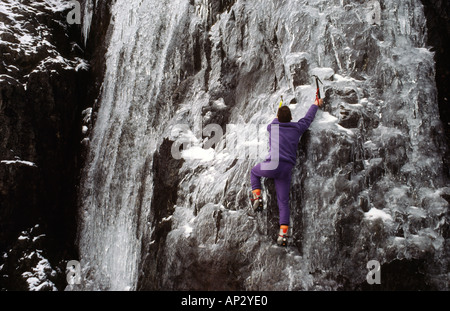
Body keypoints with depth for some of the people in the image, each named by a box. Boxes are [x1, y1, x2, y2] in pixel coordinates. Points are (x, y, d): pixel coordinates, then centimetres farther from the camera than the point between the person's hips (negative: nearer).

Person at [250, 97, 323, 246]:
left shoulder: (272, 126, 9)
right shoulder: (297, 128, 12)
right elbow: (308, 118, 31)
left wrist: (278, 117, 56)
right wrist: (315, 105, 48)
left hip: (273, 165, -2)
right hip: (287, 170, 2)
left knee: (254, 171, 31)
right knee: (283, 202, 6)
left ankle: (257, 197, 12)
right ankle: (283, 234, -4)